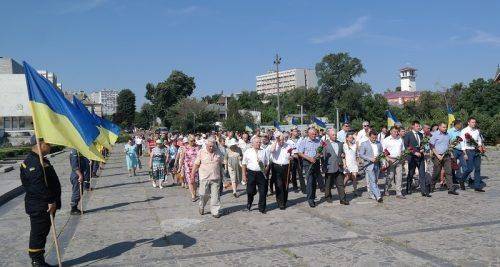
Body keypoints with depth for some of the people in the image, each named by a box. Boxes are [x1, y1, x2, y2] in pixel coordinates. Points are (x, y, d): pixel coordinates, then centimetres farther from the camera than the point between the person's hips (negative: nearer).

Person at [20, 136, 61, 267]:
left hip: (45, 206, 11)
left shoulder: (39, 160, 16)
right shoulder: (33, 163, -19)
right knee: (38, 233, -1)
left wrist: (53, 201, 21)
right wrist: (50, 201, -23)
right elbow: (39, 186, -27)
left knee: (42, 232, 17)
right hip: (39, 207, -11)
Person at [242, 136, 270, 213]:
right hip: (251, 173, -2)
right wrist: (244, 175, -2)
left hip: (261, 173, 2)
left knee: (263, 192, 3)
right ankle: (249, 204, 32)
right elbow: (244, 164, 2)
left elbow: (267, 164, 13)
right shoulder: (248, 152, 2)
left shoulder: (263, 152, 10)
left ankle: (262, 208, 16)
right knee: (251, 191, 7)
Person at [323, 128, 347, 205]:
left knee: (340, 184, 3)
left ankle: (343, 199, 6)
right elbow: (323, 156, -5)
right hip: (329, 168, -4)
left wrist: (343, 155, 3)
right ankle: (328, 197, 26)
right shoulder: (325, 144, -5)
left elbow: (343, 152, 27)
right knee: (328, 184, 10)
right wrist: (324, 167, -10)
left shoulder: (340, 144, 13)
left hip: (339, 167, 4)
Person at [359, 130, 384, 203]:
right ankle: (378, 196, -14)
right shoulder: (364, 144, -2)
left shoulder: (379, 143, 13)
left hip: (377, 165, 5)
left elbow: (382, 153, 19)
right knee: (372, 181, -11)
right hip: (369, 165, -5)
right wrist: (370, 159, -16)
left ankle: (372, 194, 22)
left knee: (375, 181, 9)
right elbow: (361, 155, -7)